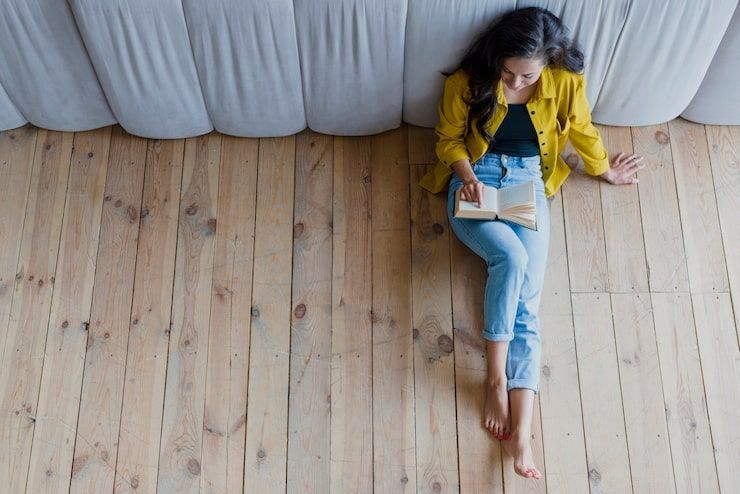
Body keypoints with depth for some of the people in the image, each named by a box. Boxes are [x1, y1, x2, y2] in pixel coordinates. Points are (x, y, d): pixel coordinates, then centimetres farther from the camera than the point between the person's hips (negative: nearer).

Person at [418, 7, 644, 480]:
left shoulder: (565, 82, -5)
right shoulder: (468, 83, -8)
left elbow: (583, 131, 14)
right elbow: (449, 139, 4)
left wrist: (606, 170, 29)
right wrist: (467, 175, -14)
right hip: (477, 182, -1)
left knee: (528, 301, -15)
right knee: (511, 257, -33)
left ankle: (521, 431, -22)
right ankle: (496, 378, -19)